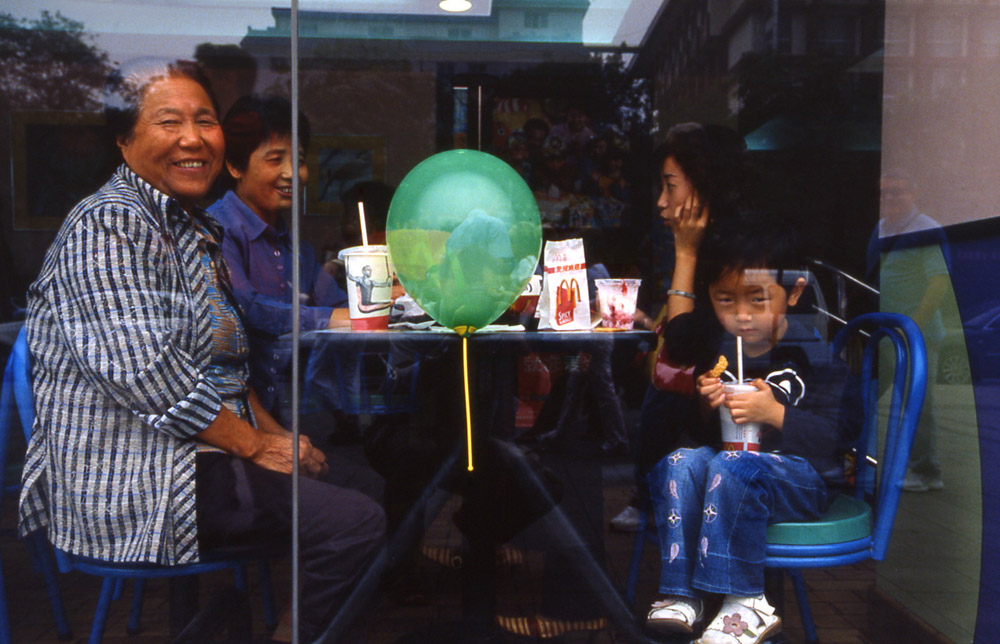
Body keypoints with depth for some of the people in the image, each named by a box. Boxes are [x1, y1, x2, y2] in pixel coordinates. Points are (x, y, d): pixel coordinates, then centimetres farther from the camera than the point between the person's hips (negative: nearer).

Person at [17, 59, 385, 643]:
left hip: (208, 453, 10)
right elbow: (146, 375, -23)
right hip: (132, 477, -10)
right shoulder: (110, 225, -13)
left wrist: (276, 434, 6)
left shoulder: (196, 230, 17)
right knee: (357, 522, -20)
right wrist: (257, 445, -15)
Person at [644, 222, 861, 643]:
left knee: (732, 467, -34)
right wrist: (704, 407, -7)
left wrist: (775, 413, -23)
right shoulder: (714, 352, 10)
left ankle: (745, 602, -23)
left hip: (800, 475, -5)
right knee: (681, 461, -25)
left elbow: (840, 433, -12)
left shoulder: (812, 355, -4)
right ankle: (682, 594, -22)